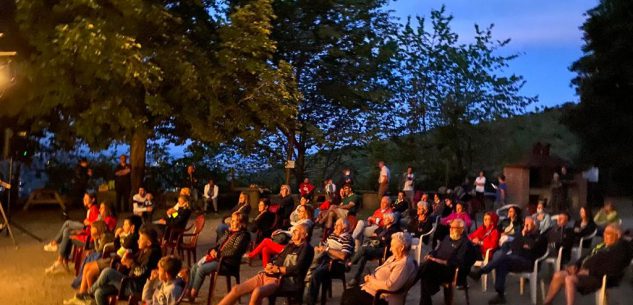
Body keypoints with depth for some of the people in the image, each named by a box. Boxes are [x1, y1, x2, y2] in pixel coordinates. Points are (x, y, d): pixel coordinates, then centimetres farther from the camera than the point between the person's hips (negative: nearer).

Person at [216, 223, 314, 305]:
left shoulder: (306, 248, 1)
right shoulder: (290, 245, 24)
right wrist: (270, 266, -2)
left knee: (257, 292, -37)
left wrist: (277, 269, -6)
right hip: (267, 275, 8)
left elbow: (297, 269, -11)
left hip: (282, 279, -8)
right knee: (236, 289, -9)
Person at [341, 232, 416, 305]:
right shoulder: (394, 257, 9)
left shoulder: (404, 264, -22)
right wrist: (370, 277, -2)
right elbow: (380, 271, 20)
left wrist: (372, 280, -15)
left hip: (384, 297, -10)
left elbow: (390, 286, -29)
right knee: (347, 294, 3)